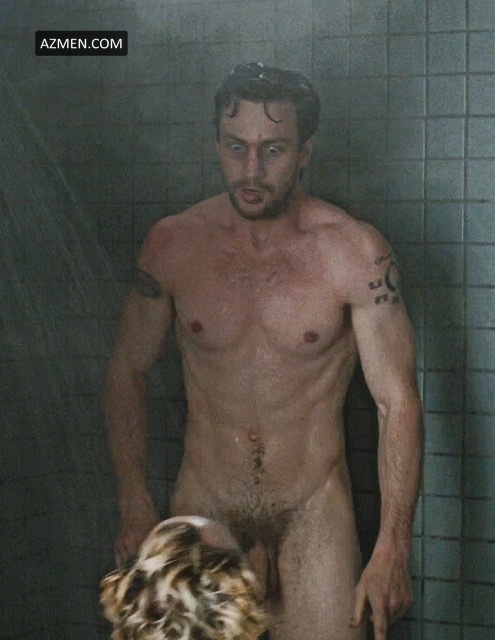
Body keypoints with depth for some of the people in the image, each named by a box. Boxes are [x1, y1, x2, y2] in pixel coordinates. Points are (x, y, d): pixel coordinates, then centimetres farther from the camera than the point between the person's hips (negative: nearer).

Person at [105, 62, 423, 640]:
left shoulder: (356, 253, -12)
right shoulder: (172, 245, -5)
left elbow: (397, 401, -14)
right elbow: (128, 370, 6)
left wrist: (392, 548, -20)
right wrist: (134, 505, 1)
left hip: (313, 509, -2)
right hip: (202, 505, 2)